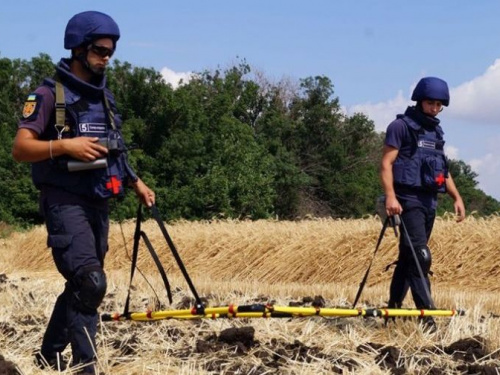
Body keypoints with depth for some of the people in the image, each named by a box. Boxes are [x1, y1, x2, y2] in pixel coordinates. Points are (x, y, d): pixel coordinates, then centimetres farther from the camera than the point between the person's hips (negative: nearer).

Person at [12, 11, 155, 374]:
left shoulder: (104, 97, 16)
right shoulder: (50, 94, -7)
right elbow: (20, 148, -14)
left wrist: (136, 183, 16)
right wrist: (64, 145, -27)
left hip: (98, 203, 8)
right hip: (66, 202, -8)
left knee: (81, 285, 13)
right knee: (90, 282, -21)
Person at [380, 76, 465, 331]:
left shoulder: (436, 131, 18)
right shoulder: (401, 126, -5)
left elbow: (442, 169, 24)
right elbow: (386, 164, -11)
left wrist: (456, 197, 13)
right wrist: (390, 196, -24)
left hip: (430, 201, 8)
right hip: (409, 199, -8)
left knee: (408, 257, 12)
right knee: (420, 255, -16)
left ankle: (393, 309, 20)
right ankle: (426, 314, -20)